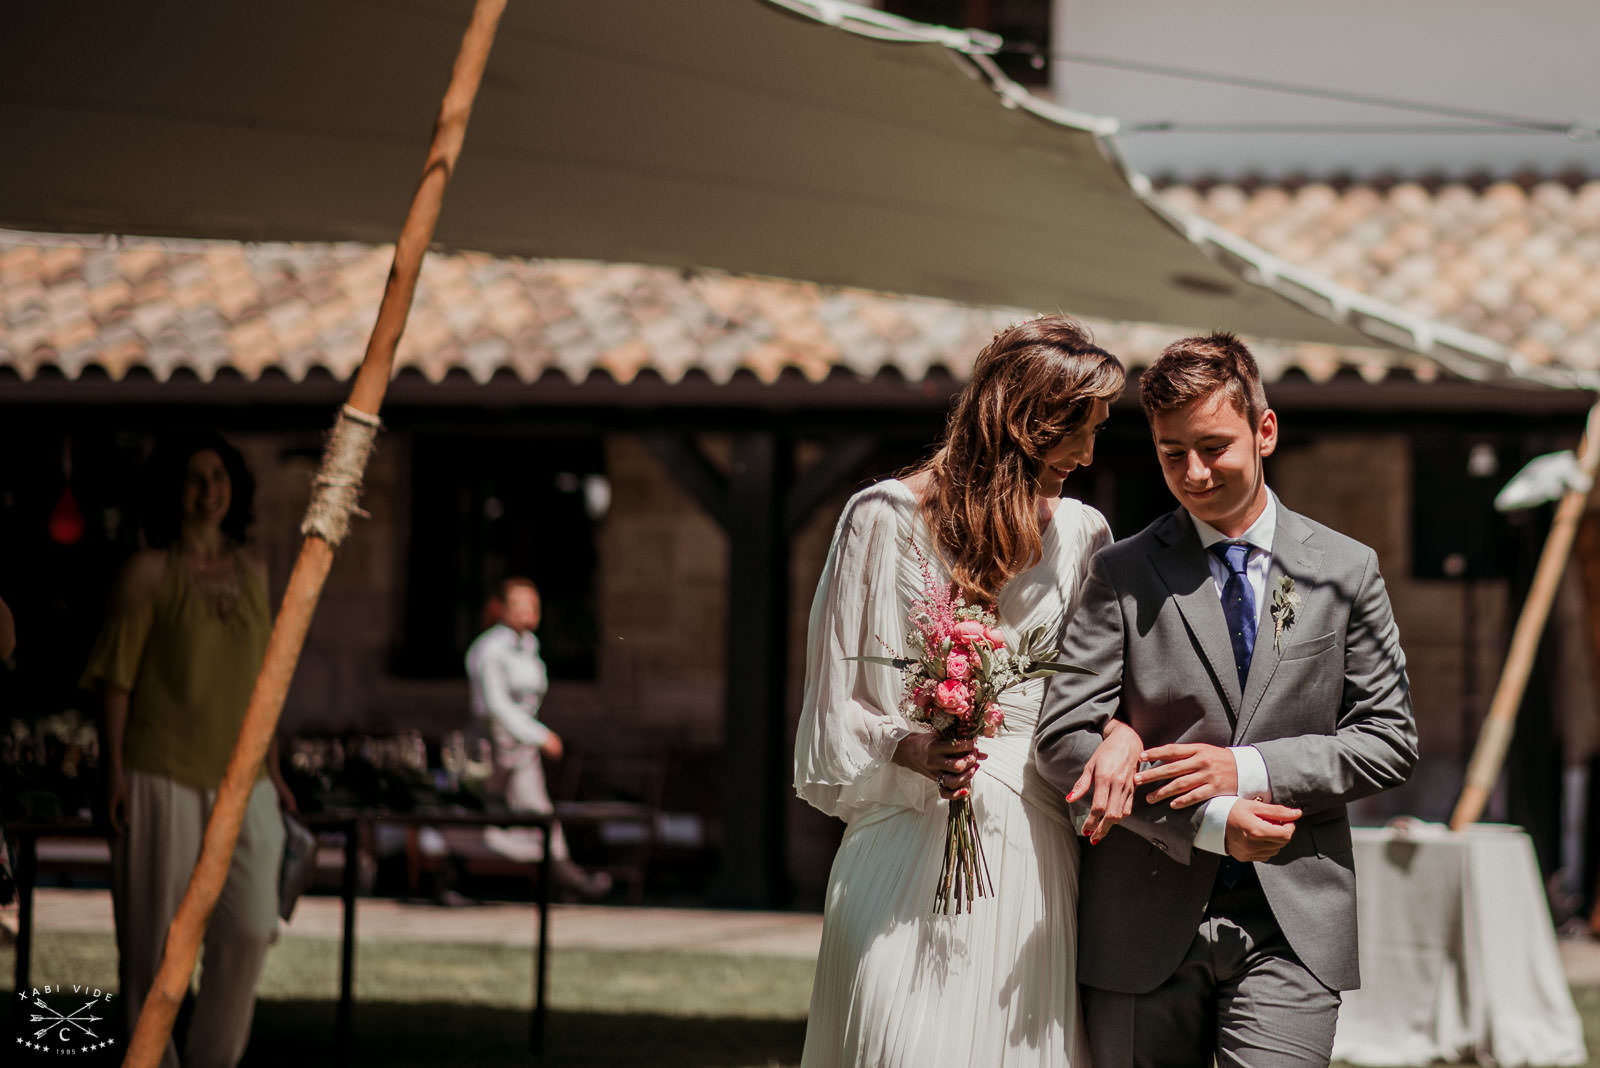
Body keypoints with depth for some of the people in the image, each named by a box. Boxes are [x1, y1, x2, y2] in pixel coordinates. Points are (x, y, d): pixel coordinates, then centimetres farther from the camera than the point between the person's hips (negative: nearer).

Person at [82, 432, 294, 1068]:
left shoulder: (251, 572, 12)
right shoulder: (149, 573, -3)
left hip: (238, 781, 4)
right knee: (154, 934, 0)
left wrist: (271, 766, 18)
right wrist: (114, 769, -9)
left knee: (249, 928, -6)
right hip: (162, 775, -4)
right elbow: (117, 675, -3)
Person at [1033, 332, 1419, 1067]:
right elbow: (1062, 740, -5)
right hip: (1146, 928, 0)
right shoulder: (1121, 576, 2)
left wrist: (1250, 770, -10)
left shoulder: (1345, 571, 7)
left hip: (1290, 929, 0)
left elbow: (1389, 738, 5)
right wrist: (1208, 822, -14)